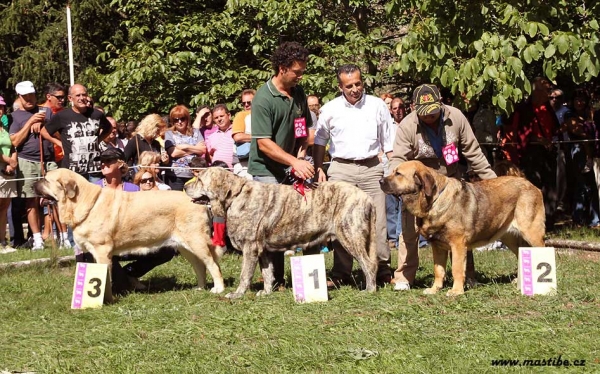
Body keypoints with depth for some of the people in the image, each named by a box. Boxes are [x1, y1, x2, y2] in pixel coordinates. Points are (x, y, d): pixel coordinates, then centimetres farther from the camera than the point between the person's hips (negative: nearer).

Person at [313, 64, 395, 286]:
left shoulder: (377, 106, 5)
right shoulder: (330, 109, 4)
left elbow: (389, 142, 10)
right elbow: (319, 141, 15)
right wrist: (318, 169, 7)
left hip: (371, 168, 0)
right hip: (341, 169, 0)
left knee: (377, 221, -3)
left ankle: (383, 270, 4)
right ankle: (341, 273, 7)